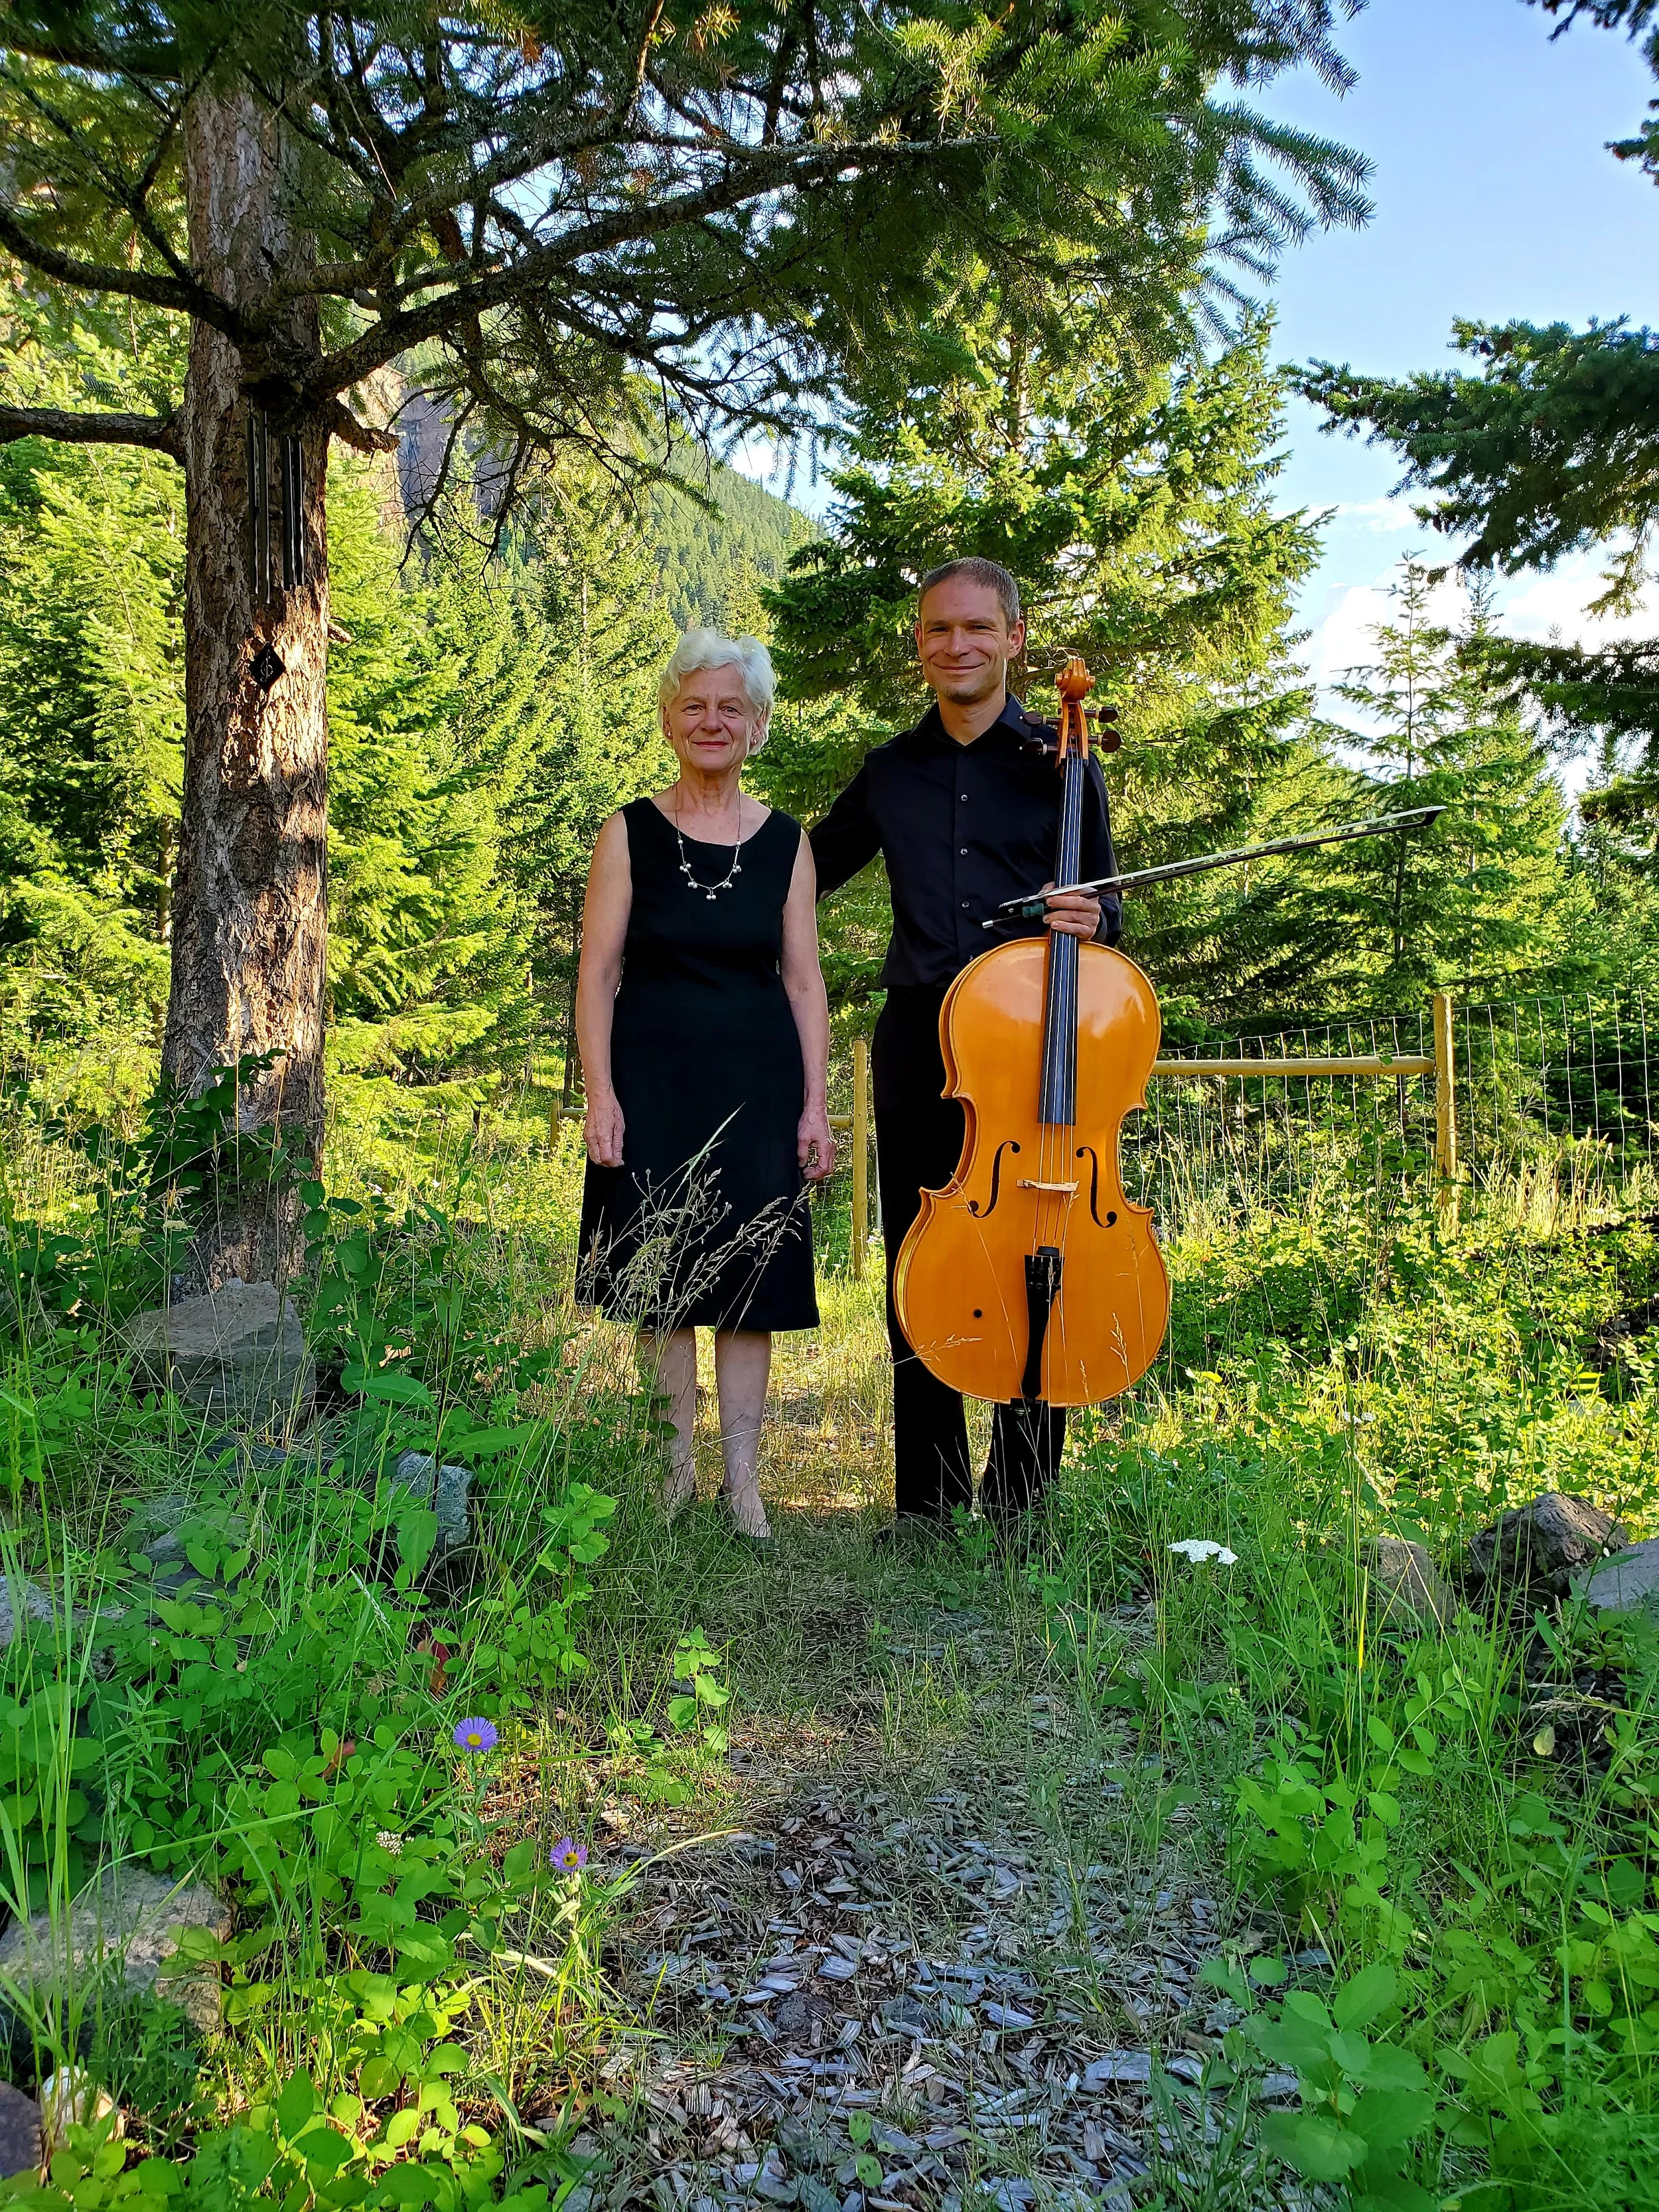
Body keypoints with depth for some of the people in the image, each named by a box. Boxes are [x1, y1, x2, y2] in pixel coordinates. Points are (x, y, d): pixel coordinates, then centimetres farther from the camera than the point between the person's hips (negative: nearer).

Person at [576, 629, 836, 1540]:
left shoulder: (785, 843, 6)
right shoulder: (631, 833, 2)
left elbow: (803, 979, 5)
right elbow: (598, 973, -1)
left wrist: (814, 1104, 0)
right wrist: (600, 1093, -10)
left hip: (757, 1081, 1)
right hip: (654, 1079, -1)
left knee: (752, 1272, 4)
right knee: (661, 1276, 4)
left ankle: (741, 1474, 16)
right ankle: (676, 1465, 19)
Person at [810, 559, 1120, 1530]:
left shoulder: (1060, 761, 6)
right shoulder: (890, 773, 13)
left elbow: (1104, 907, 8)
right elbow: (807, 871, 24)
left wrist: (1094, 920, -15)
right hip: (919, 1047, 3)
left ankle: (1020, 1504, 15)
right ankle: (926, 1502, 20)